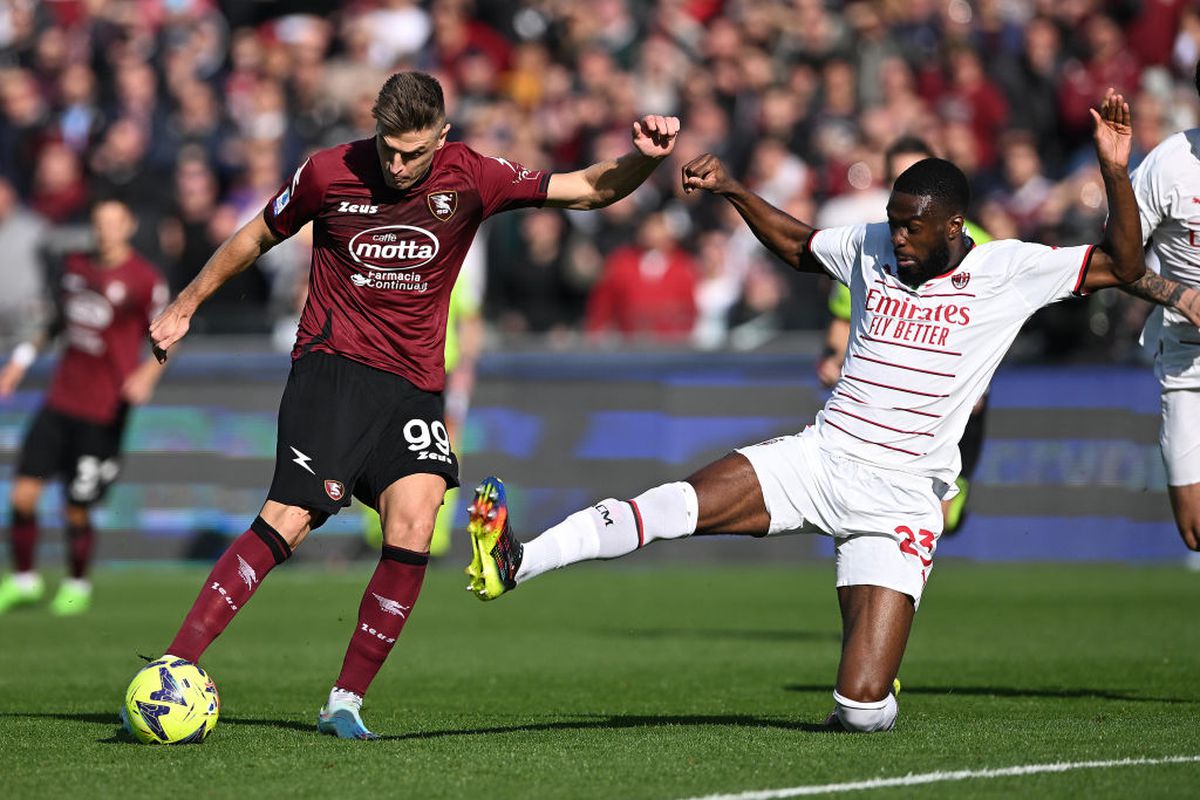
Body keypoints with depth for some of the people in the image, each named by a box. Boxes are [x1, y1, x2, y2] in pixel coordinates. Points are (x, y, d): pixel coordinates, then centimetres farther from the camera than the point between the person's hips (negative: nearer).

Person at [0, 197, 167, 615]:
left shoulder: (145, 279, -8)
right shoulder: (75, 265, 9)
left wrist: (148, 373, -22)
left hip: (104, 410, -5)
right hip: (60, 400, 5)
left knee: (77, 511, 0)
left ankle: (77, 585, 25)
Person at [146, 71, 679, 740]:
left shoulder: (469, 179, -1)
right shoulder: (328, 175, -4)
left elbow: (589, 190, 0)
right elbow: (256, 239, 14)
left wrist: (644, 159, -20)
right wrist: (184, 308, 21)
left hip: (415, 383, 3)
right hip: (332, 365, -2)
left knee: (413, 533, -17)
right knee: (289, 522, -18)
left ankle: (346, 702, -6)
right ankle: (173, 672, -17)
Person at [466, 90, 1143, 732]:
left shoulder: (1007, 270, -3)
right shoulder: (871, 248, 8)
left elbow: (1124, 266, -6)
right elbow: (798, 245, 30)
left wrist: (1115, 170, -18)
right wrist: (732, 190, 20)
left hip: (902, 498, -3)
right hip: (819, 458, 3)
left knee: (862, 712, -13)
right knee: (679, 504, -26)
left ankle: (869, 688, 24)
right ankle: (516, 564, -34)